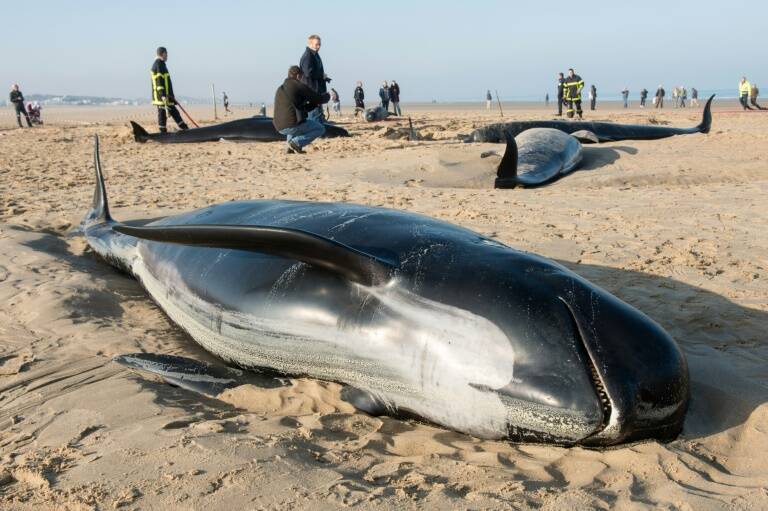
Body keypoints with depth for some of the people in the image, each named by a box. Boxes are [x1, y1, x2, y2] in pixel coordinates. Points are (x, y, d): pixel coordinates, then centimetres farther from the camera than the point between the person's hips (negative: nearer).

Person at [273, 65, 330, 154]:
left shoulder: (280, 89, 20)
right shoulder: (300, 86, -4)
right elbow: (319, 99, 2)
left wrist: (315, 104, 28)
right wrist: (327, 96, 25)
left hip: (280, 128, 8)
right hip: (292, 126, -8)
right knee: (321, 128, 14)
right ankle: (296, 142, -7)